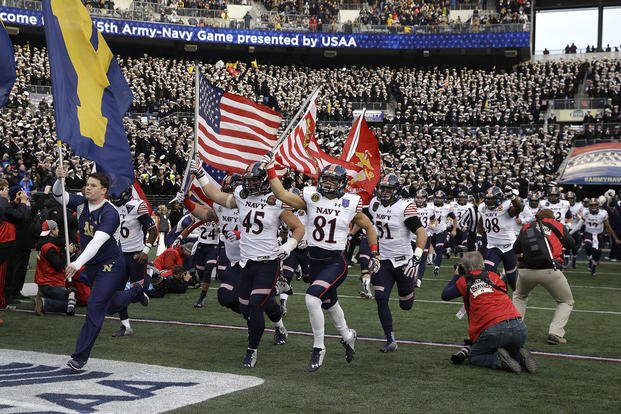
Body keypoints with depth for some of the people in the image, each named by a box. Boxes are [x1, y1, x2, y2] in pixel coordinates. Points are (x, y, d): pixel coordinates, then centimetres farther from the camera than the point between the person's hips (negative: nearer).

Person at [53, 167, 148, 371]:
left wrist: (78, 263, -45)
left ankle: (81, 356, -6)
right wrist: (59, 180, -34)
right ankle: (135, 291, 52)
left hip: (110, 265, -7)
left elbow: (97, 242, -35)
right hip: (91, 265, 8)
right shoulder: (82, 203, -3)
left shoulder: (110, 213, -24)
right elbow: (60, 196, -12)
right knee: (110, 306, 22)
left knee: (95, 307, -13)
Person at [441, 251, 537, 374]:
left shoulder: (464, 281, 12)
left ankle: (500, 360, -7)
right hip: (519, 328, 4)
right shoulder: (493, 275, 18)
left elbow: (445, 295, 25)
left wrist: (456, 275, 38)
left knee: (474, 357, 19)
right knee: (512, 351, 33)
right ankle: (521, 356, 1)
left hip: (493, 330, -4)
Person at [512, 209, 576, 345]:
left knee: (519, 296, 32)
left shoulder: (526, 227, 18)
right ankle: (555, 334, 1)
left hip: (526, 271, 3)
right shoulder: (558, 226, 13)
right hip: (550, 271, -2)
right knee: (566, 302, 18)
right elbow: (571, 245, 17)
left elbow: (516, 249, 17)